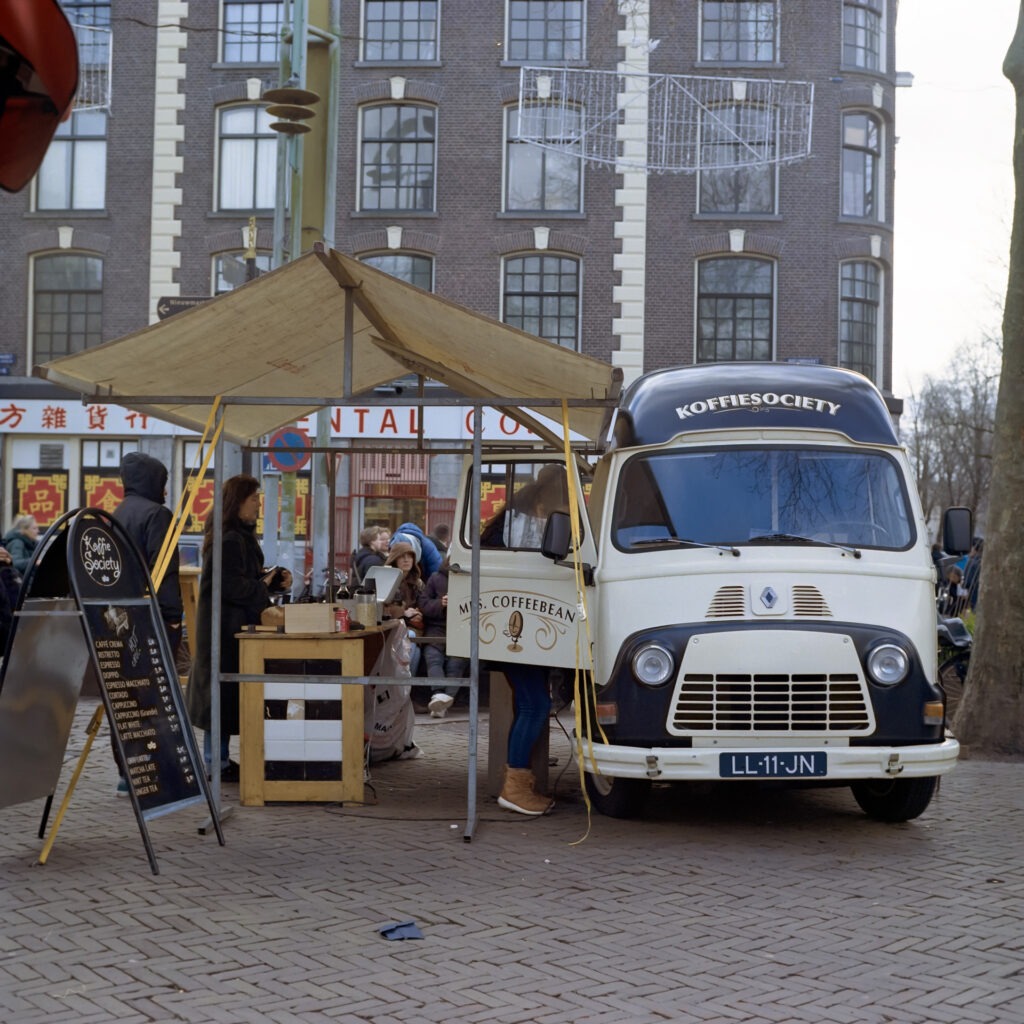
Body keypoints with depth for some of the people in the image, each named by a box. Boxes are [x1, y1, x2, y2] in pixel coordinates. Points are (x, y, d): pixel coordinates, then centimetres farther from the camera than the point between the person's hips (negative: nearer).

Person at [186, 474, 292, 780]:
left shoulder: (241, 536, 15)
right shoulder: (229, 540, -19)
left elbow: (249, 575, 22)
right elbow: (231, 586, -23)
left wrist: (276, 576, 6)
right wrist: (264, 587, -11)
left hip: (234, 624, 11)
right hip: (227, 626, -11)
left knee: (224, 692, 13)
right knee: (225, 689, -5)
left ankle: (218, 758, 20)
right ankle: (216, 763, 1)